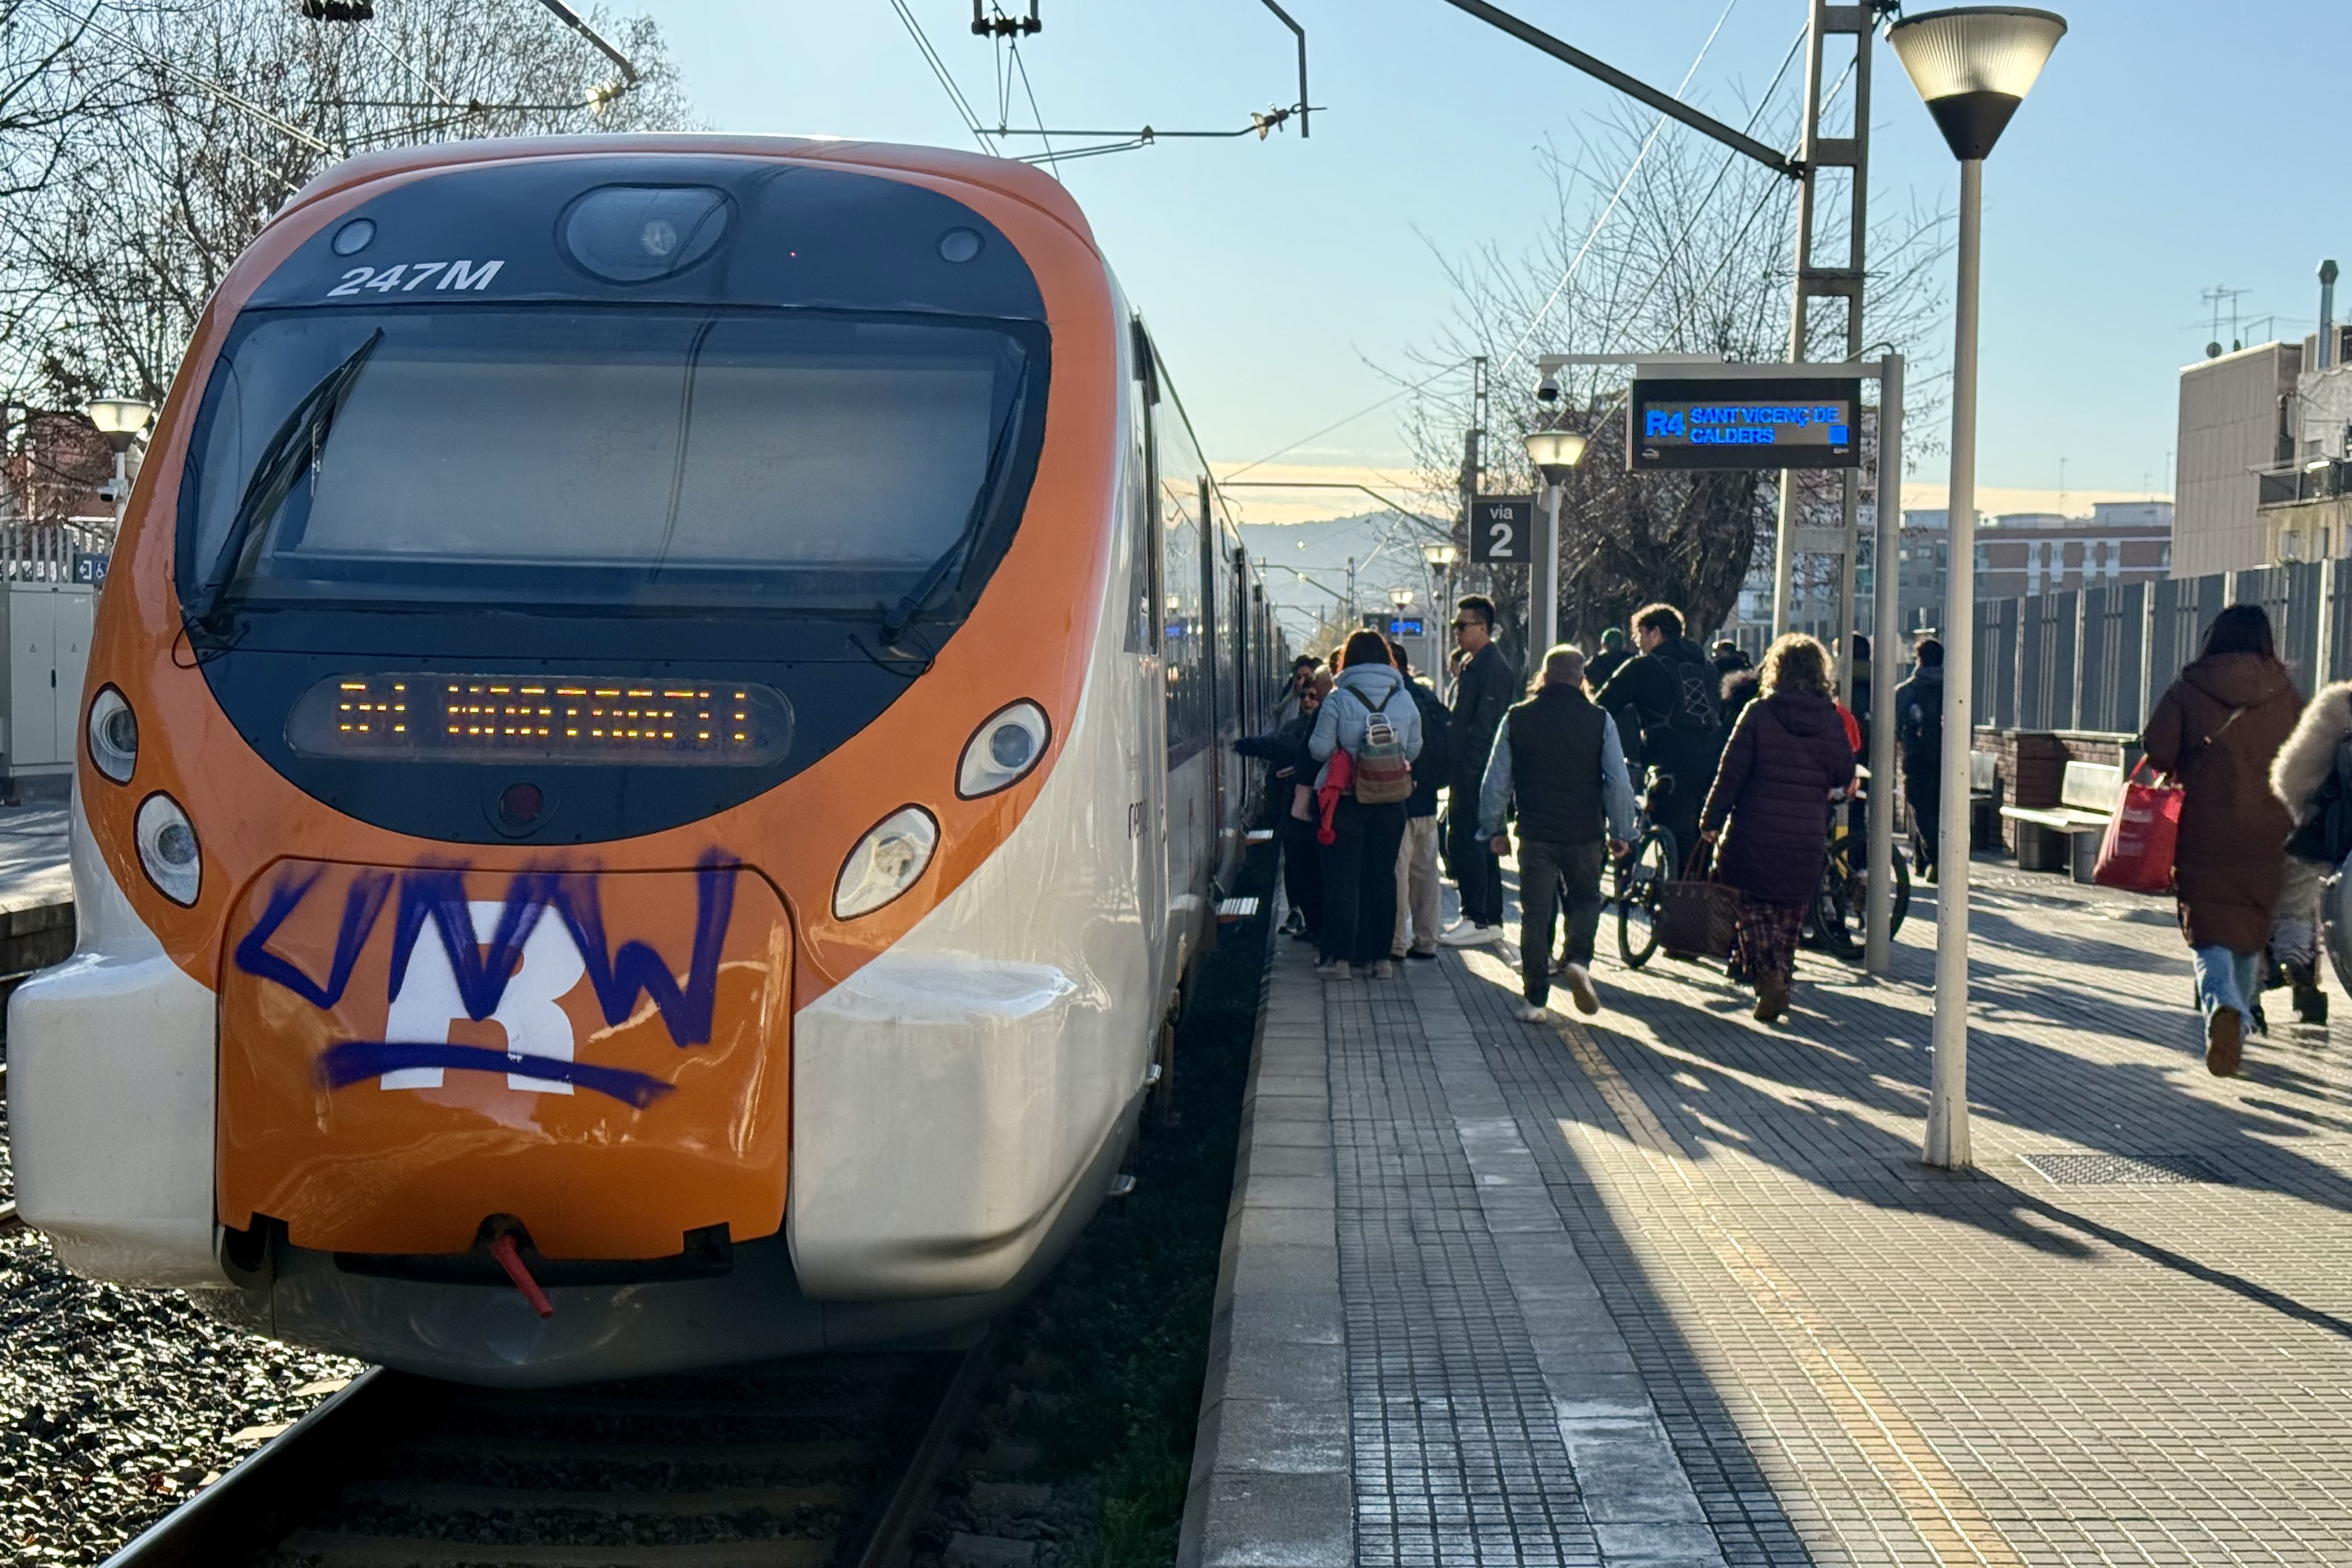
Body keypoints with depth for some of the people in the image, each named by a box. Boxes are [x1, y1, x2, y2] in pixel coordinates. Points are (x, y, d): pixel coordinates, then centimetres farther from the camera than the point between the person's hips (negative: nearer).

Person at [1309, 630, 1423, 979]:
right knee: (1383, 875, 10)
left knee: (1342, 876, 3)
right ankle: (1378, 956, 12)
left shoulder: (1338, 699, -10)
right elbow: (1413, 750, 6)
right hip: (1390, 802, 3)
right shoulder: (1405, 700, 0)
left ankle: (1339, 956, 2)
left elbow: (1319, 749, -9)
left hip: (1346, 800, -3)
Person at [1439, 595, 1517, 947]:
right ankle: (1491, 919, 17)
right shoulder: (1471, 664, 18)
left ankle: (1477, 920, -6)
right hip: (1469, 772, 10)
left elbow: (1484, 726, -20)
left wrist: (1465, 769, -22)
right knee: (1480, 844, 12)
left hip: (1476, 773, -10)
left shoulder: (1493, 667, -14)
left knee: (1466, 842, -9)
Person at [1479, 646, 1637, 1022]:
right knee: (1585, 900, 20)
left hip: (1535, 835, 0)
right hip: (1585, 835, 0)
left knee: (1535, 916, 7)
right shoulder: (1599, 721, -3)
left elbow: (1495, 782, 2)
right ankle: (1579, 960, -5)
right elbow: (1619, 783, -3)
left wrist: (1493, 829, 12)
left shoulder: (1517, 719, 0)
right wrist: (1620, 833, 6)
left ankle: (1535, 1000, 6)